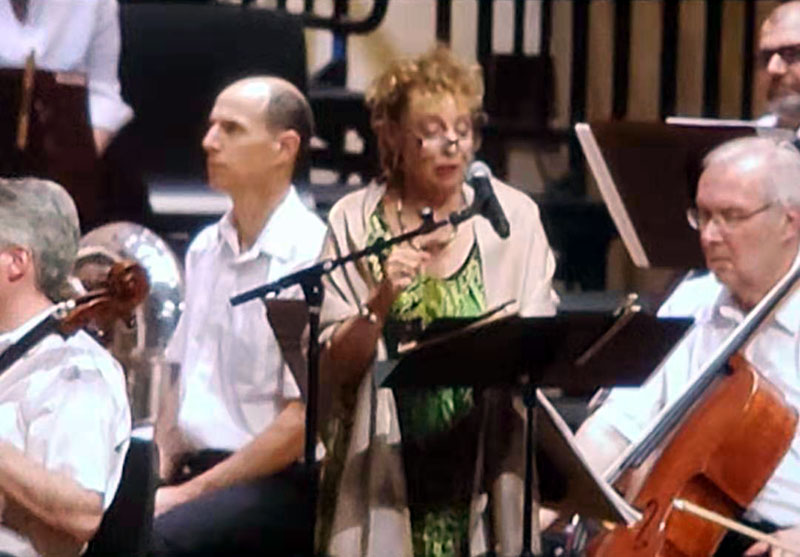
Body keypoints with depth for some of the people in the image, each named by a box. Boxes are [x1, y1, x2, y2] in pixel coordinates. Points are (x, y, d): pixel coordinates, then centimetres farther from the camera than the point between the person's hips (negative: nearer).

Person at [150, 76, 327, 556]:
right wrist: (156, 473, 3)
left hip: (281, 481, -7)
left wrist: (189, 493, -13)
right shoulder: (205, 249, 13)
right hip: (197, 464, 7)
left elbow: (302, 420, -13)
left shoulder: (313, 256, -11)